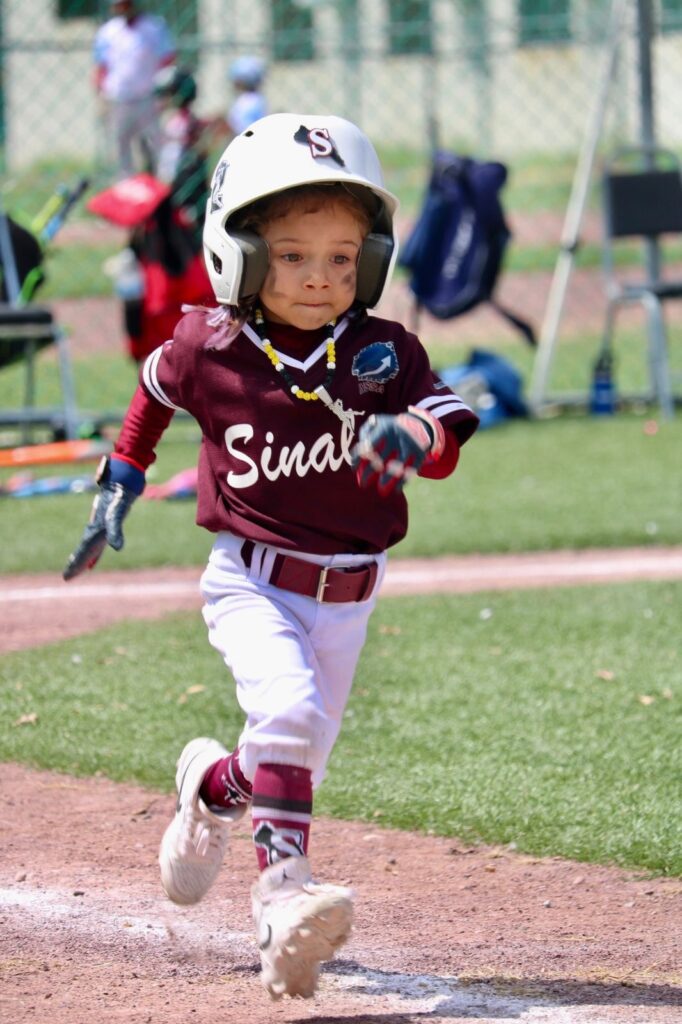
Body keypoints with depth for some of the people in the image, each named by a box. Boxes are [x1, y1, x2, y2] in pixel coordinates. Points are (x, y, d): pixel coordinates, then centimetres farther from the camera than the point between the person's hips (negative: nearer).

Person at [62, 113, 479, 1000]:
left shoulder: (384, 353, -10)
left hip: (346, 595, 3)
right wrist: (120, 482, 15)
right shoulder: (210, 347, -10)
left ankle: (214, 786, 48)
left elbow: (448, 435, -20)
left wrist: (409, 432, -42)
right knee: (289, 707, -29)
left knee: (298, 757, 15)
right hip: (251, 583, -3)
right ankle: (284, 894, -28)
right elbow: (158, 387, 12)